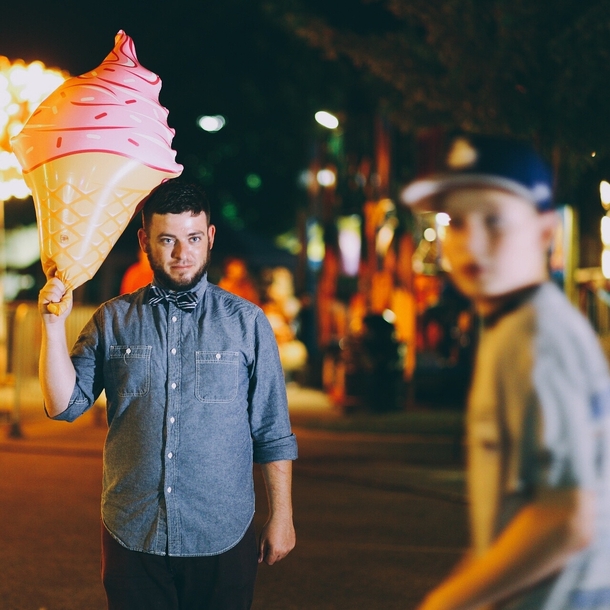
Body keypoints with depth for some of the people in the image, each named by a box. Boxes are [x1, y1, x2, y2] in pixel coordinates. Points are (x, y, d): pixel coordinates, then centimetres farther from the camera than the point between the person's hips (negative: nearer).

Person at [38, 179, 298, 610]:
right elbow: (64, 405, -2)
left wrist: (281, 517, 1)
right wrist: (54, 324, -11)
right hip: (132, 538, 1)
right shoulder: (113, 321, 5)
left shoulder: (247, 322, 2)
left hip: (222, 541, -1)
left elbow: (273, 434, 3)